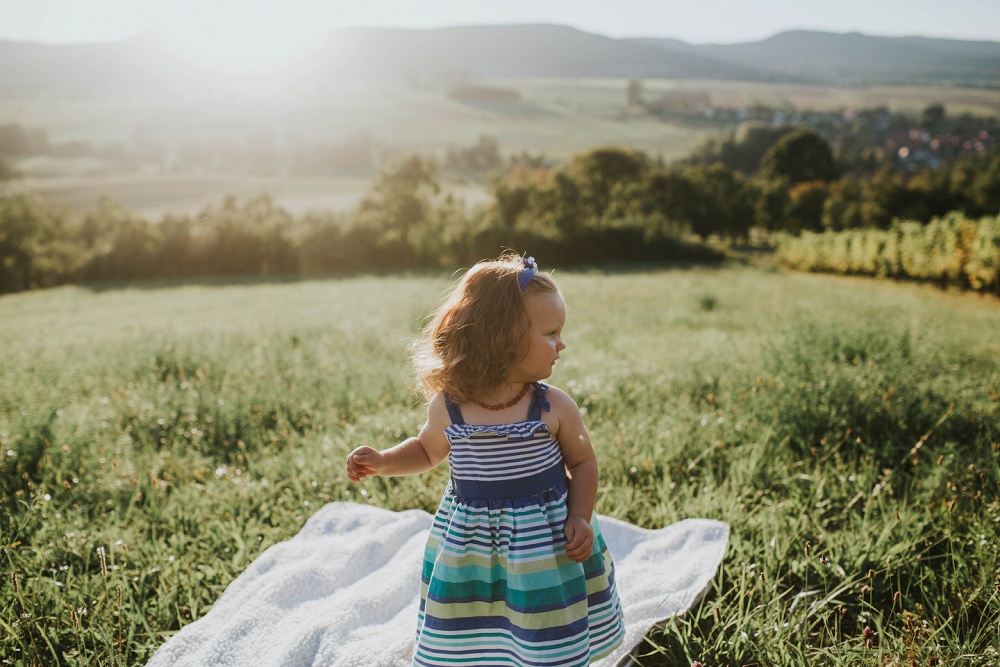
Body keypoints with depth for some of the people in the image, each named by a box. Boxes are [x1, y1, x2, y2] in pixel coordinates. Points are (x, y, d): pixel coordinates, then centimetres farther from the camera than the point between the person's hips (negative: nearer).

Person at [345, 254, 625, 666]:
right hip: (469, 549, 1)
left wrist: (580, 519, -12)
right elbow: (428, 450, 12)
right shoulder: (448, 407, -9)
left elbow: (583, 463, 2)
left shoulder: (553, 407, -11)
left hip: (546, 546, 0)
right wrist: (382, 462, -3)